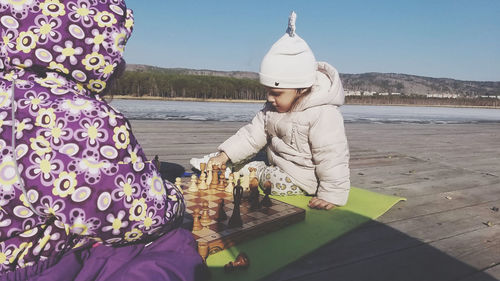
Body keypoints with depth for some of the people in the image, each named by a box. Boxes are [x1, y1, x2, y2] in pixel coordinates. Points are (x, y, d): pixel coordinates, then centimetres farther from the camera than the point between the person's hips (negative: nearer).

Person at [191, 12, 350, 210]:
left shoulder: (324, 115, -28)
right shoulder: (273, 108, -2)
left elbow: (332, 158, -27)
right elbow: (253, 134, -1)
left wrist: (332, 195, -26)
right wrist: (225, 155, -10)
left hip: (302, 181, -8)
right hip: (278, 163, 8)